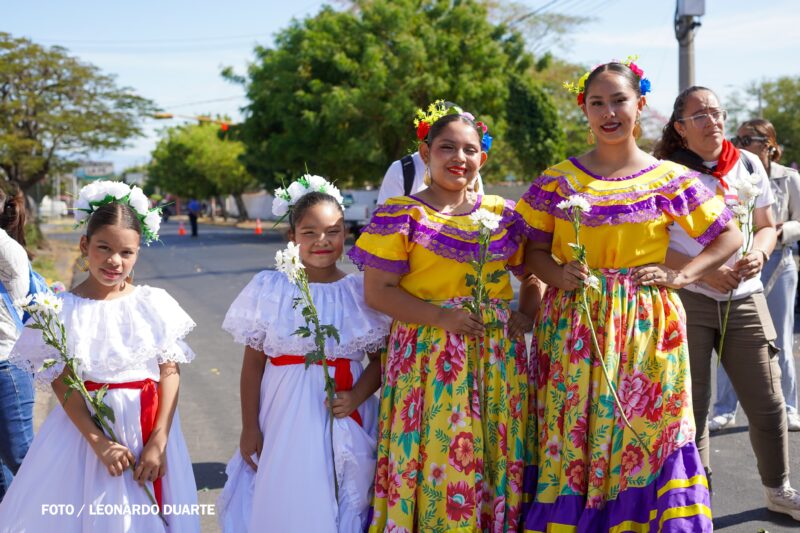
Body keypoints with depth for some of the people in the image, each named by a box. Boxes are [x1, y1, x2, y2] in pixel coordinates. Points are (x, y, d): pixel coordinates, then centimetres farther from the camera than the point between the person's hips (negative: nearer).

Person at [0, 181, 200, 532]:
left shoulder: (155, 304, -2)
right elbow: (63, 385, -8)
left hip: (147, 426, 1)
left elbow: (170, 373, -3)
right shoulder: (62, 309, -5)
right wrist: (99, 443, -16)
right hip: (85, 425, -1)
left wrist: (158, 443, -10)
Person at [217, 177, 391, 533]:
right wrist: (250, 428, 0)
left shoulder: (362, 291, -1)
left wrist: (357, 396, -14)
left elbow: (381, 358, 4)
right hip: (287, 419, -1)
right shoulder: (270, 290, -3)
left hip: (345, 420, 1)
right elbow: (253, 364, 0)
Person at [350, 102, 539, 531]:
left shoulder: (501, 214, 10)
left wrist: (526, 314, 2)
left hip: (497, 353, 4)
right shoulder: (402, 215, -2)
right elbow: (377, 291, -8)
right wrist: (440, 317, -18)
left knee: (498, 458, 9)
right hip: (429, 350, -4)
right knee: (438, 458, -3)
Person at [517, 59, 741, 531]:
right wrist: (558, 274, -12)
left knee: (643, 434, 3)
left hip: (646, 325, 0)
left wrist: (681, 275, -4)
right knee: (571, 437, 3)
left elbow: (730, 236, 7)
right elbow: (533, 250, 7)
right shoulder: (557, 182, 3)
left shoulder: (670, 180, 2)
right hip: (573, 327, 0)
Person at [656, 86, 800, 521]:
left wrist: (758, 254, -7)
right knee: (691, 404, 5)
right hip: (686, 299, -3)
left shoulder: (749, 165, 8)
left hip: (745, 298, 3)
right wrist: (705, 271, -18)